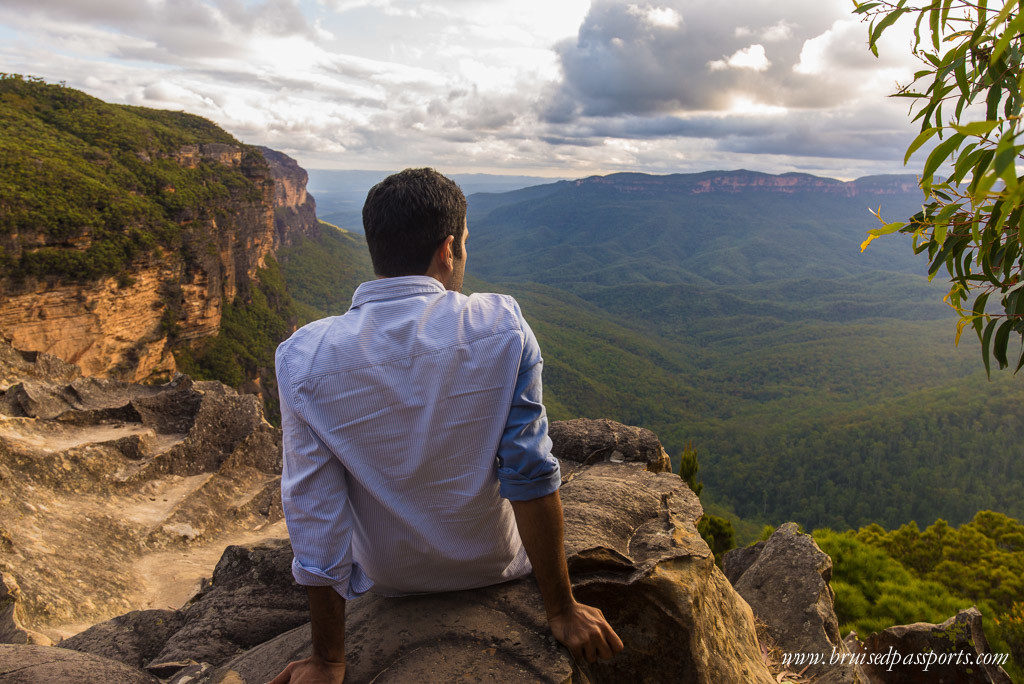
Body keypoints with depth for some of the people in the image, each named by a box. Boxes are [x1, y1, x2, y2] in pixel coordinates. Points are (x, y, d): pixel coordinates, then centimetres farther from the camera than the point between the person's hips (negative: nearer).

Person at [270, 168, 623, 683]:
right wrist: (561, 611, -8)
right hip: (496, 564, 0)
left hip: (388, 579, 1)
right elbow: (532, 476, -21)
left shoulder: (303, 357, -21)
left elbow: (315, 515, -17)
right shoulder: (502, 327, -24)